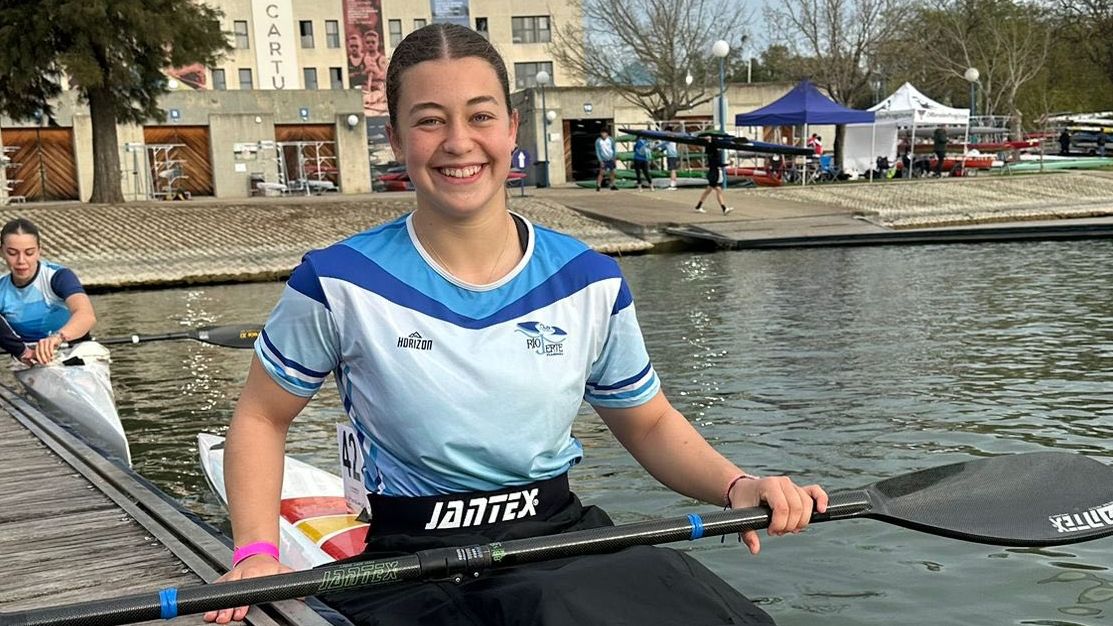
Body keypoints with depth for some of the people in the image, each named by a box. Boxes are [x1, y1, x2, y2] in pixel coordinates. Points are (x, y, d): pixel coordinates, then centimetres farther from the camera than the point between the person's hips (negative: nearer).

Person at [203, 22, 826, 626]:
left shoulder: (591, 282, 1)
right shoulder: (342, 283, -7)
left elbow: (650, 423, 13)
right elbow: (262, 417, 7)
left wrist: (736, 485, -6)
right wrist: (257, 553, -8)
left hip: (565, 537, 4)